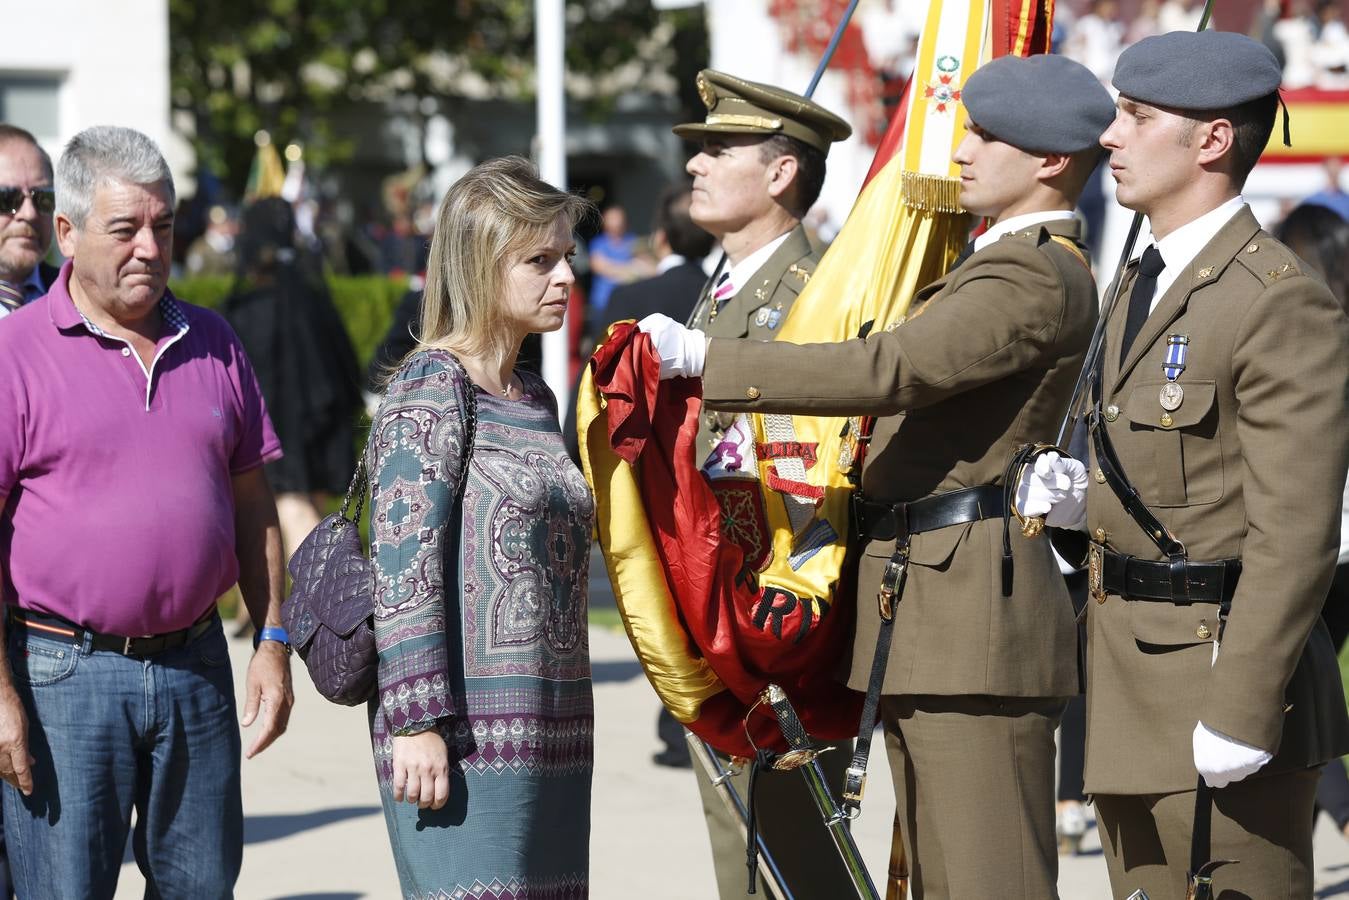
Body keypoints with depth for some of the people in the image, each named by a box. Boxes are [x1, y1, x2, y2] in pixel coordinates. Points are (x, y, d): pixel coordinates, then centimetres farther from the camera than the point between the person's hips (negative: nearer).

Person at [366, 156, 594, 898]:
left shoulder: (534, 398, 17)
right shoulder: (432, 387, -7)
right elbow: (402, 562, -14)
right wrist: (417, 720, -20)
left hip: (548, 734, 8)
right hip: (464, 735, -8)